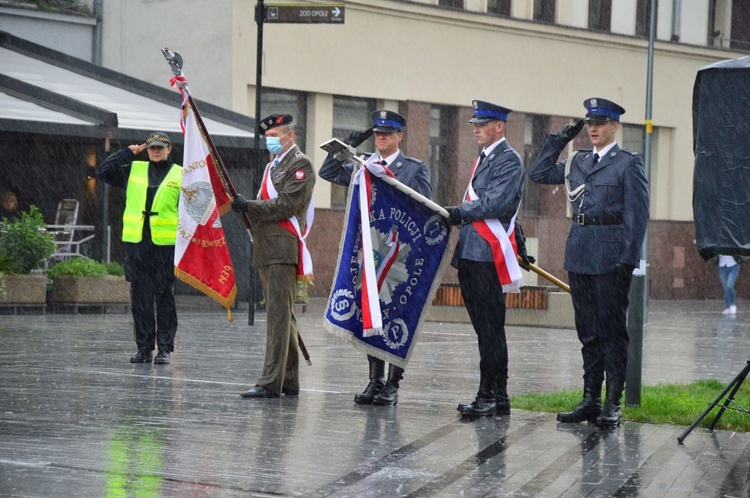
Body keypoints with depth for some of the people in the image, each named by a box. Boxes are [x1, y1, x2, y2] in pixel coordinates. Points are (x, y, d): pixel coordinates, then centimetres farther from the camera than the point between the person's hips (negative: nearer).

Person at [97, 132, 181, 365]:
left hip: (166, 244, -3)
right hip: (136, 243, 3)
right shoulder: (133, 170, 13)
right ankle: (144, 347, 11)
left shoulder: (181, 175, 4)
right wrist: (127, 153, 6)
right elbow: (102, 171, 12)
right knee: (140, 296, 5)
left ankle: (165, 348, 5)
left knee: (165, 296, 0)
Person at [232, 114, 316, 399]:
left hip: (283, 249, -10)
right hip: (266, 249, 10)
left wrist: (250, 207, -16)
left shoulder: (300, 164, -5)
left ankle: (271, 383, -15)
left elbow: (287, 205, -14)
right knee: (281, 316, 11)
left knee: (279, 316, -12)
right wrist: (246, 207, 6)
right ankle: (289, 382, 16)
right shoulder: (272, 166, 25)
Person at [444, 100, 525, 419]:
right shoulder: (483, 160, 22)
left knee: (490, 329, -7)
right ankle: (497, 397, 16)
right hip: (470, 255, 10)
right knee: (485, 329, 11)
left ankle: (490, 397, -5)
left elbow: (495, 204, -19)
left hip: (487, 256, -10)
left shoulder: (509, 160, -8)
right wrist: (457, 216, 7)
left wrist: (458, 212, -11)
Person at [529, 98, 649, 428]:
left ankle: (613, 405, 0)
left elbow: (637, 215, -7)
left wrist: (628, 260, -14)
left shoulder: (628, 164, -3)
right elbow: (538, 174, 20)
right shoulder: (578, 162, 15)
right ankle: (591, 400, 16)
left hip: (610, 257, -6)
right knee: (588, 331, 10)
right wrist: (559, 140, 12)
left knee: (612, 329, -3)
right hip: (580, 256, 6)